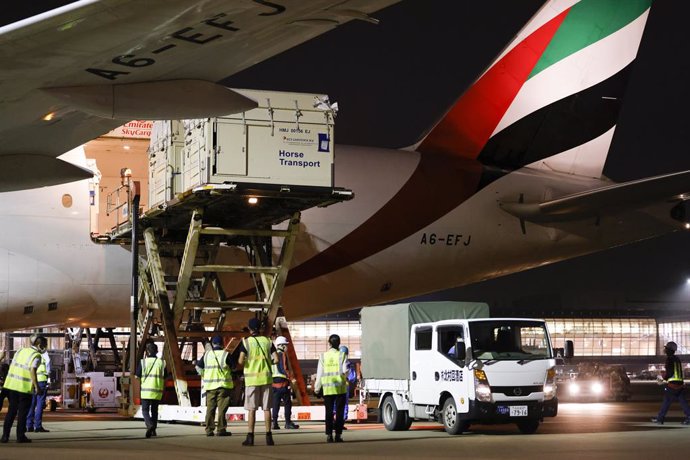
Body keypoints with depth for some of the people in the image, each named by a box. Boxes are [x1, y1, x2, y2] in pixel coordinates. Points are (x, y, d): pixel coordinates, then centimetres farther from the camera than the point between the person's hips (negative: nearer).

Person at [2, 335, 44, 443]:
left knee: (11, 410, 13)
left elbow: (11, 366, 13)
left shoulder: (20, 351, 12)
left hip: (11, 385, 6)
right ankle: (20, 436, 7)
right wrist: (37, 386, -15)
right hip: (25, 387, -6)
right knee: (22, 412, 5)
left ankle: (5, 435, 9)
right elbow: (32, 371, -19)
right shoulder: (36, 356, -8)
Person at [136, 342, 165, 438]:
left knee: (145, 410, 3)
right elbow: (165, 377, 5)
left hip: (146, 391, -3)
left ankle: (150, 425, -23)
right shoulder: (161, 363, 2)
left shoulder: (143, 362, -5)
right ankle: (153, 431, 17)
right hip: (157, 391, 3)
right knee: (154, 411, 15)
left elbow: (137, 375, 0)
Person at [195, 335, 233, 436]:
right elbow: (233, 368, 4)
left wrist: (203, 376, 24)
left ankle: (209, 430, 7)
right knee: (222, 408, -1)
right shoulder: (225, 354, -6)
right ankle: (221, 429, -5)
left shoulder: (207, 354, 4)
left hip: (210, 385, 3)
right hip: (223, 385, -3)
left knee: (210, 408, 9)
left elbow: (199, 367, 10)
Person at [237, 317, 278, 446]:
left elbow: (241, 361, -14)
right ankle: (268, 436, 4)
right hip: (266, 378, 2)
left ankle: (250, 437, 0)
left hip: (251, 379, -2)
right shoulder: (267, 341, 4)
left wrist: (241, 363, 8)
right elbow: (276, 359, -3)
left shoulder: (246, 342, -5)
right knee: (266, 408, 6)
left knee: (251, 409, 2)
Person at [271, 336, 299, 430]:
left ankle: (275, 423, 5)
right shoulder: (282, 354, -8)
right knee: (287, 403, -2)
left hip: (273, 381, 8)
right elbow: (284, 368, -17)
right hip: (282, 381, -8)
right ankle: (288, 422, -3)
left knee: (275, 403, 8)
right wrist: (290, 377, -17)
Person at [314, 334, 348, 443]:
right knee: (339, 412, 4)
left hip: (327, 388, 1)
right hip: (340, 388, -1)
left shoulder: (323, 356, 2)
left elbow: (320, 373, 3)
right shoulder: (342, 355, -3)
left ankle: (329, 435, -1)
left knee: (329, 412, 5)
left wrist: (317, 387, 10)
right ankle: (338, 435, 1)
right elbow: (345, 370, -9)